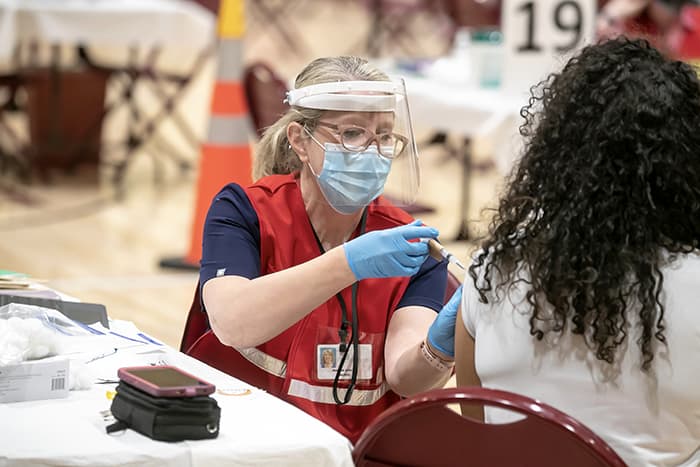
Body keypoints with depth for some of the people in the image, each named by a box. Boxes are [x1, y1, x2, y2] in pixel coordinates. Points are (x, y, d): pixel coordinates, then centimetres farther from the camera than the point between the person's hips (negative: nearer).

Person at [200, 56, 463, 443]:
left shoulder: (411, 244, 1)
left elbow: (404, 376, -11)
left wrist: (439, 347, -32)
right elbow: (231, 324, -21)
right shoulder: (243, 212, -4)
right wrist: (349, 263, -29)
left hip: (363, 450, 2)